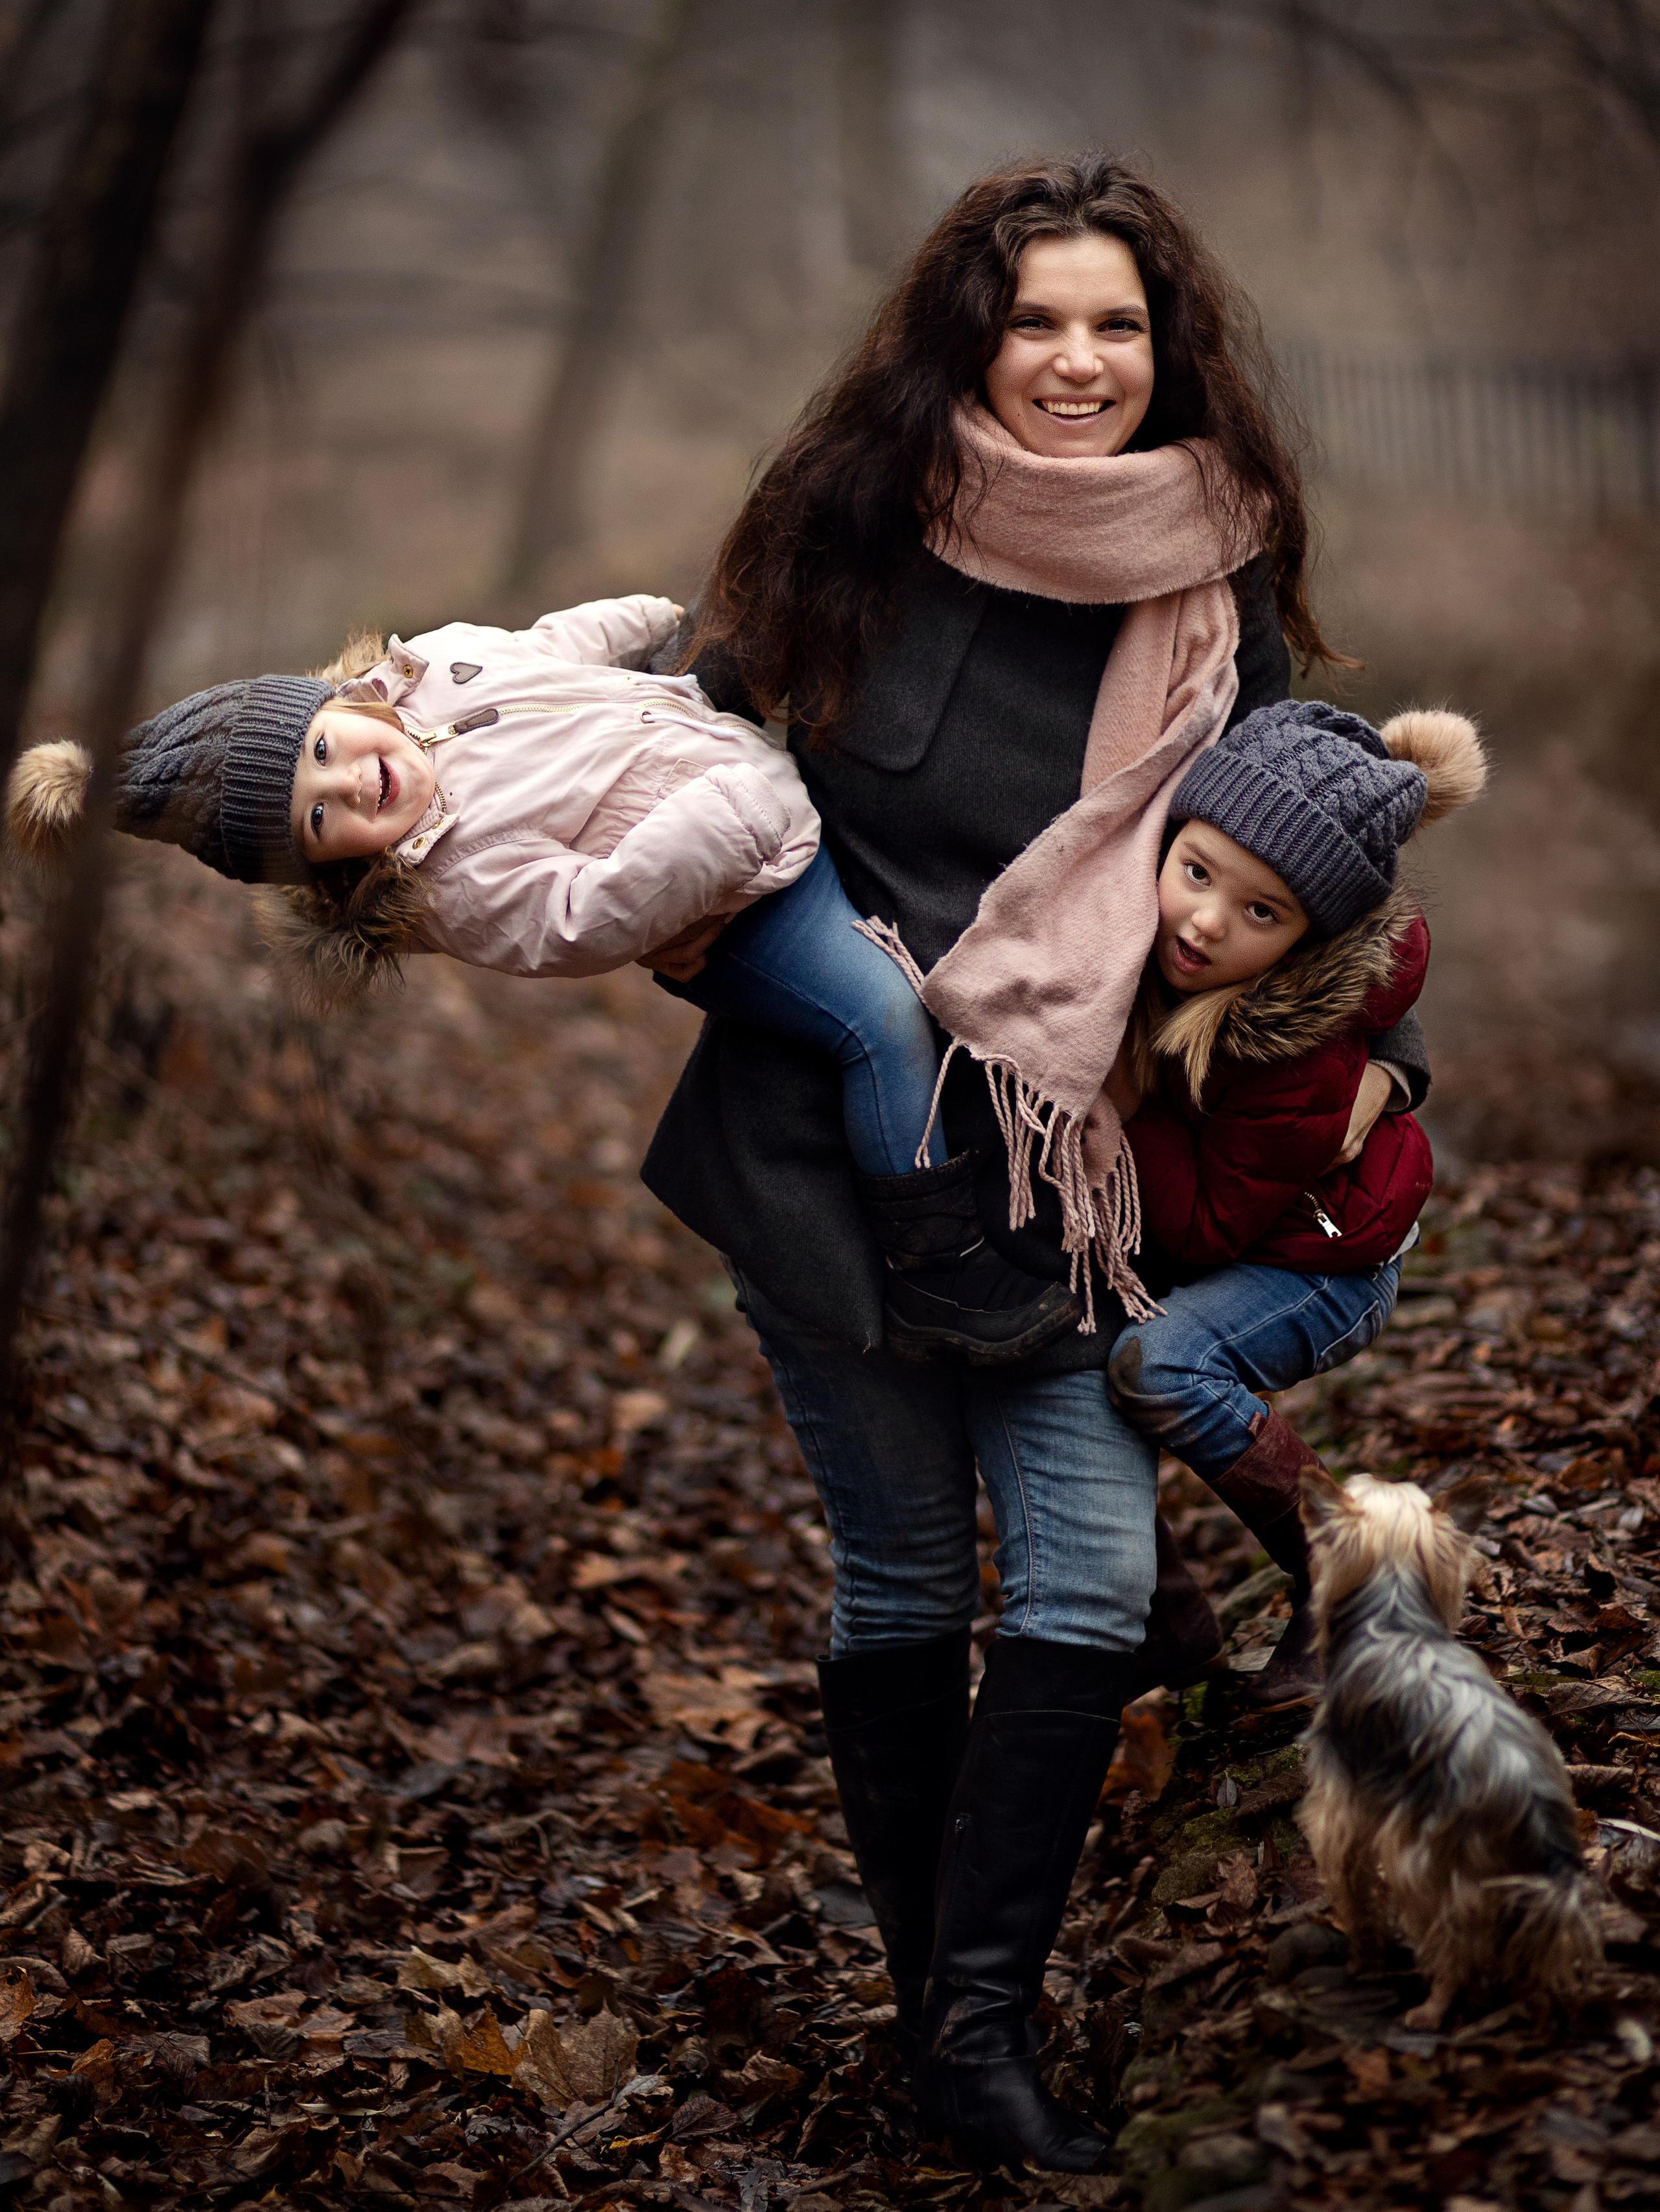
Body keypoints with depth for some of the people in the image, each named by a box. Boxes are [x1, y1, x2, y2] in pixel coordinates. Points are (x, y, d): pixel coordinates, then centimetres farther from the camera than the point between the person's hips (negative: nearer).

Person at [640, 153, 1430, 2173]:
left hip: (1056, 1156, 2)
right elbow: (698, 716, 10)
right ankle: (940, 2009, 20)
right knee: (902, 1570, 4)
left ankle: (983, 2021, 4)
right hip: (820, 1135, -2)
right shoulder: (855, 526, -5)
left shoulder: (1213, 589, 2)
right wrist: (668, 898, -4)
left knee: (1096, 1578, -7)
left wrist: (1376, 1040, 4)